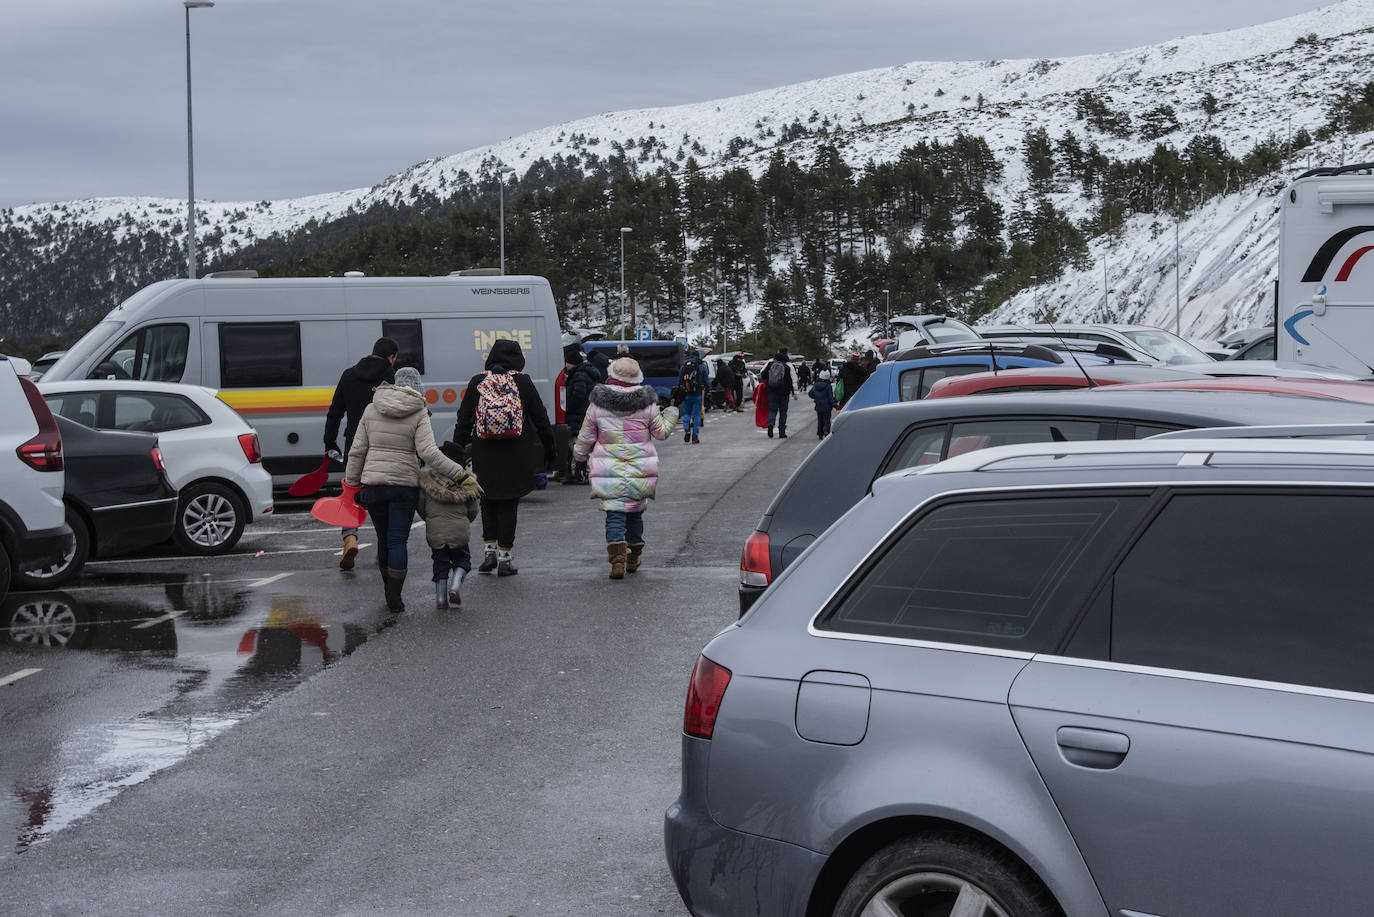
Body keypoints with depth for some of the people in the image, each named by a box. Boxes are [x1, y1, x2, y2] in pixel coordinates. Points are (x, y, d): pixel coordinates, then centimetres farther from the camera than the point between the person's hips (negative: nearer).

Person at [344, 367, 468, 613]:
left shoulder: (371, 410, 4)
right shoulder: (419, 415, -7)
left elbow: (357, 451, 5)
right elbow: (429, 453, -17)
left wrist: (352, 482, 14)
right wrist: (459, 473, -13)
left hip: (373, 483, 3)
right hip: (405, 485, -3)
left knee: (384, 539, 16)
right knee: (398, 541, 0)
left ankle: (389, 591, 26)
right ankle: (394, 598, -3)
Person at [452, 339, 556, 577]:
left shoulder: (476, 383, 0)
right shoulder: (523, 382, -3)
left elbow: (464, 421, 3)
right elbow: (540, 418, 1)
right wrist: (549, 448, 11)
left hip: (484, 456, 1)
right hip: (516, 456, -1)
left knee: (488, 502, 17)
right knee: (509, 504, 4)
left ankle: (489, 551, 13)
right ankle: (505, 558, 3)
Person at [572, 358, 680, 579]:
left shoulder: (597, 405, -4)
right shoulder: (646, 405, -4)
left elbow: (585, 438, 4)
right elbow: (662, 432, 8)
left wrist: (580, 457, 22)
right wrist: (673, 407, 19)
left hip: (609, 471, -1)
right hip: (639, 470, 1)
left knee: (614, 515, -1)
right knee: (635, 512, 18)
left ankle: (617, 560, -18)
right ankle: (633, 558, 28)